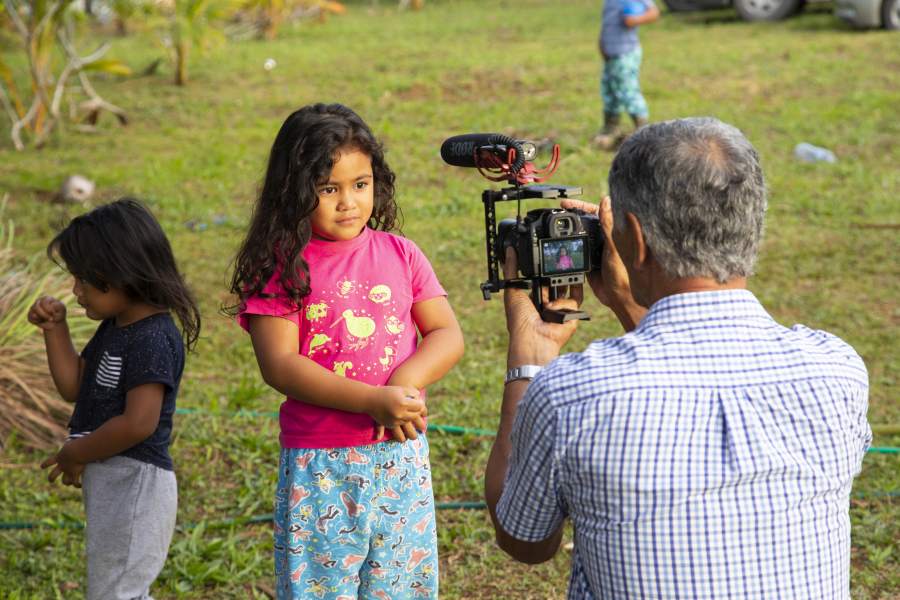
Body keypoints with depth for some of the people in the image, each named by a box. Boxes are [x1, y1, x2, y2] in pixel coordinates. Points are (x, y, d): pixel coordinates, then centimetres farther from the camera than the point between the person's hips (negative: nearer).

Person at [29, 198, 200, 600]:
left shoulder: (153, 340, -21)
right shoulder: (114, 327, 9)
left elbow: (138, 423, -27)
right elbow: (74, 386, 17)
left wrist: (74, 454, -15)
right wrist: (55, 329, 5)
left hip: (133, 483, -10)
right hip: (107, 480, 10)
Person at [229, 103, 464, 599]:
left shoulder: (400, 255, 5)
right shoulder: (281, 266, -6)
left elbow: (448, 334, 3)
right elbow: (278, 364, -15)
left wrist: (404, 383, -18)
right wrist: (374, 401, -22)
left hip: (401, 454, 3)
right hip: (320, 465, -3)